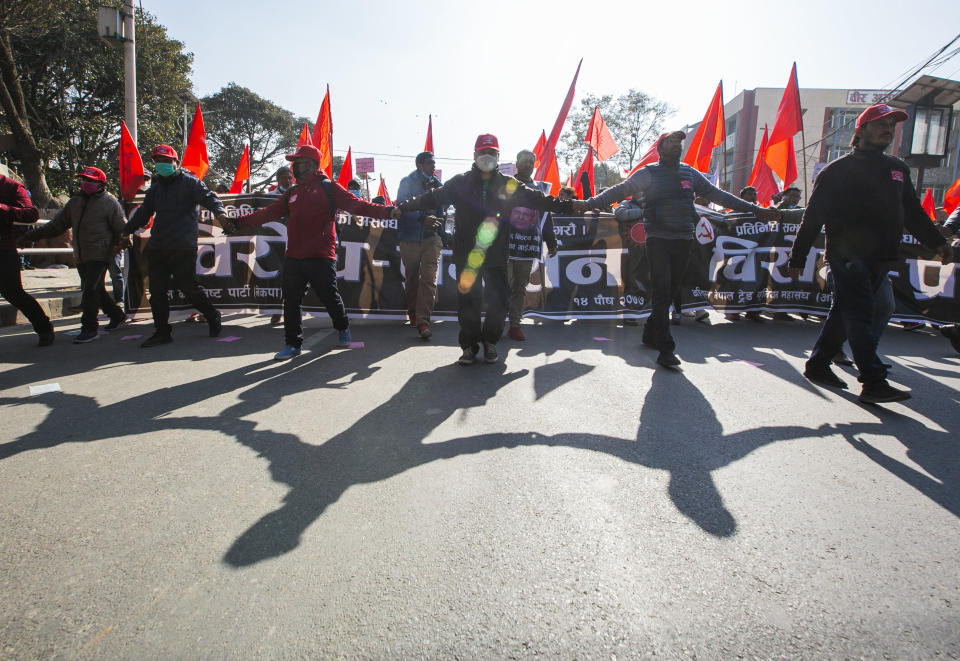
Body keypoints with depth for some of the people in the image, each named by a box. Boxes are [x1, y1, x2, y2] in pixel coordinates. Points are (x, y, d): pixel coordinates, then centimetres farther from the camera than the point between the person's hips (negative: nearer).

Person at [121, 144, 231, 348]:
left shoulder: (189, 182, 0)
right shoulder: (155, 189, 20)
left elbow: (208, 197, -16)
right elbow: (143, 213, 32)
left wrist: (220, 212, -37)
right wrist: (127, 232, 35)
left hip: (183, 248, -7)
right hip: (157, 248, 7)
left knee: (188, 287, -6)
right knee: (157, 291, 6)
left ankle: (212, 316, 17)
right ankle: (162, 331, 15)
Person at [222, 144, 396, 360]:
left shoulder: (329, 188, 1)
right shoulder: (292, 193, 17)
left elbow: (356, 204, -7)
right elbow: (268, 213, 18)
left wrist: (387, 211, -19)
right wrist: (237, 223, 15)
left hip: (321, 257, -5)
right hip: (293, 258, 5)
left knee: (330, 297, 5)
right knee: (291, 301, 5)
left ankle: (342, 328, 33)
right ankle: (293, 344, 17)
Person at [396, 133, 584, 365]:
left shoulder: (508, 185, 8)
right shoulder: (461, 183, 6)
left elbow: (537, 199, 9)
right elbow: (434, 197, 4)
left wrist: (570, 206, 5)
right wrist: (404, 207, -2)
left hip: (496, 254, 1)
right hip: (466, 254, -1)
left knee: (498, 301, -2)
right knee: (468, 301, -1)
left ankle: (490, 342, 22)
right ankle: (469, 346, 15)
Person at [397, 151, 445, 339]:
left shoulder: (437, 184, 11)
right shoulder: (407, 182, -2)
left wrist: (440, 232, 14)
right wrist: (423, 218, -32)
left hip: (431, 237, 2)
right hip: (410, 237, -2)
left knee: (429, 279, -11)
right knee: (411, 278, 10)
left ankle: (422, 321, -13)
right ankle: (412, 312, 31)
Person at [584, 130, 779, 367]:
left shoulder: (690, 174, 15)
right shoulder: (649, 173, 2)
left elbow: (718, 195, 20)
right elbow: (620, 190, -5)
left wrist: (755, 210, 20)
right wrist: (590, 204, -18)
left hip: (683, 241, 5)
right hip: (658, 240, -5)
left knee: (670, 292, 8)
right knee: (662, 291, -11)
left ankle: (650, 334, 24)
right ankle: (665, 348, -10)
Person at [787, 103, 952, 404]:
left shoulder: (898, 169, 20)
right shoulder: (838, 170, -1)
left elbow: (913, 212, 26)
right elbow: (813, 216, -4)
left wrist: (937, 242, 18)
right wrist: (798, 256, -7)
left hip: (880, 257, 7)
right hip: (848, 255, -7)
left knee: (845, 313, 9)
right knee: (861, 315, -10)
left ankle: (818, 365, 19)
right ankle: (874, 384, -11)